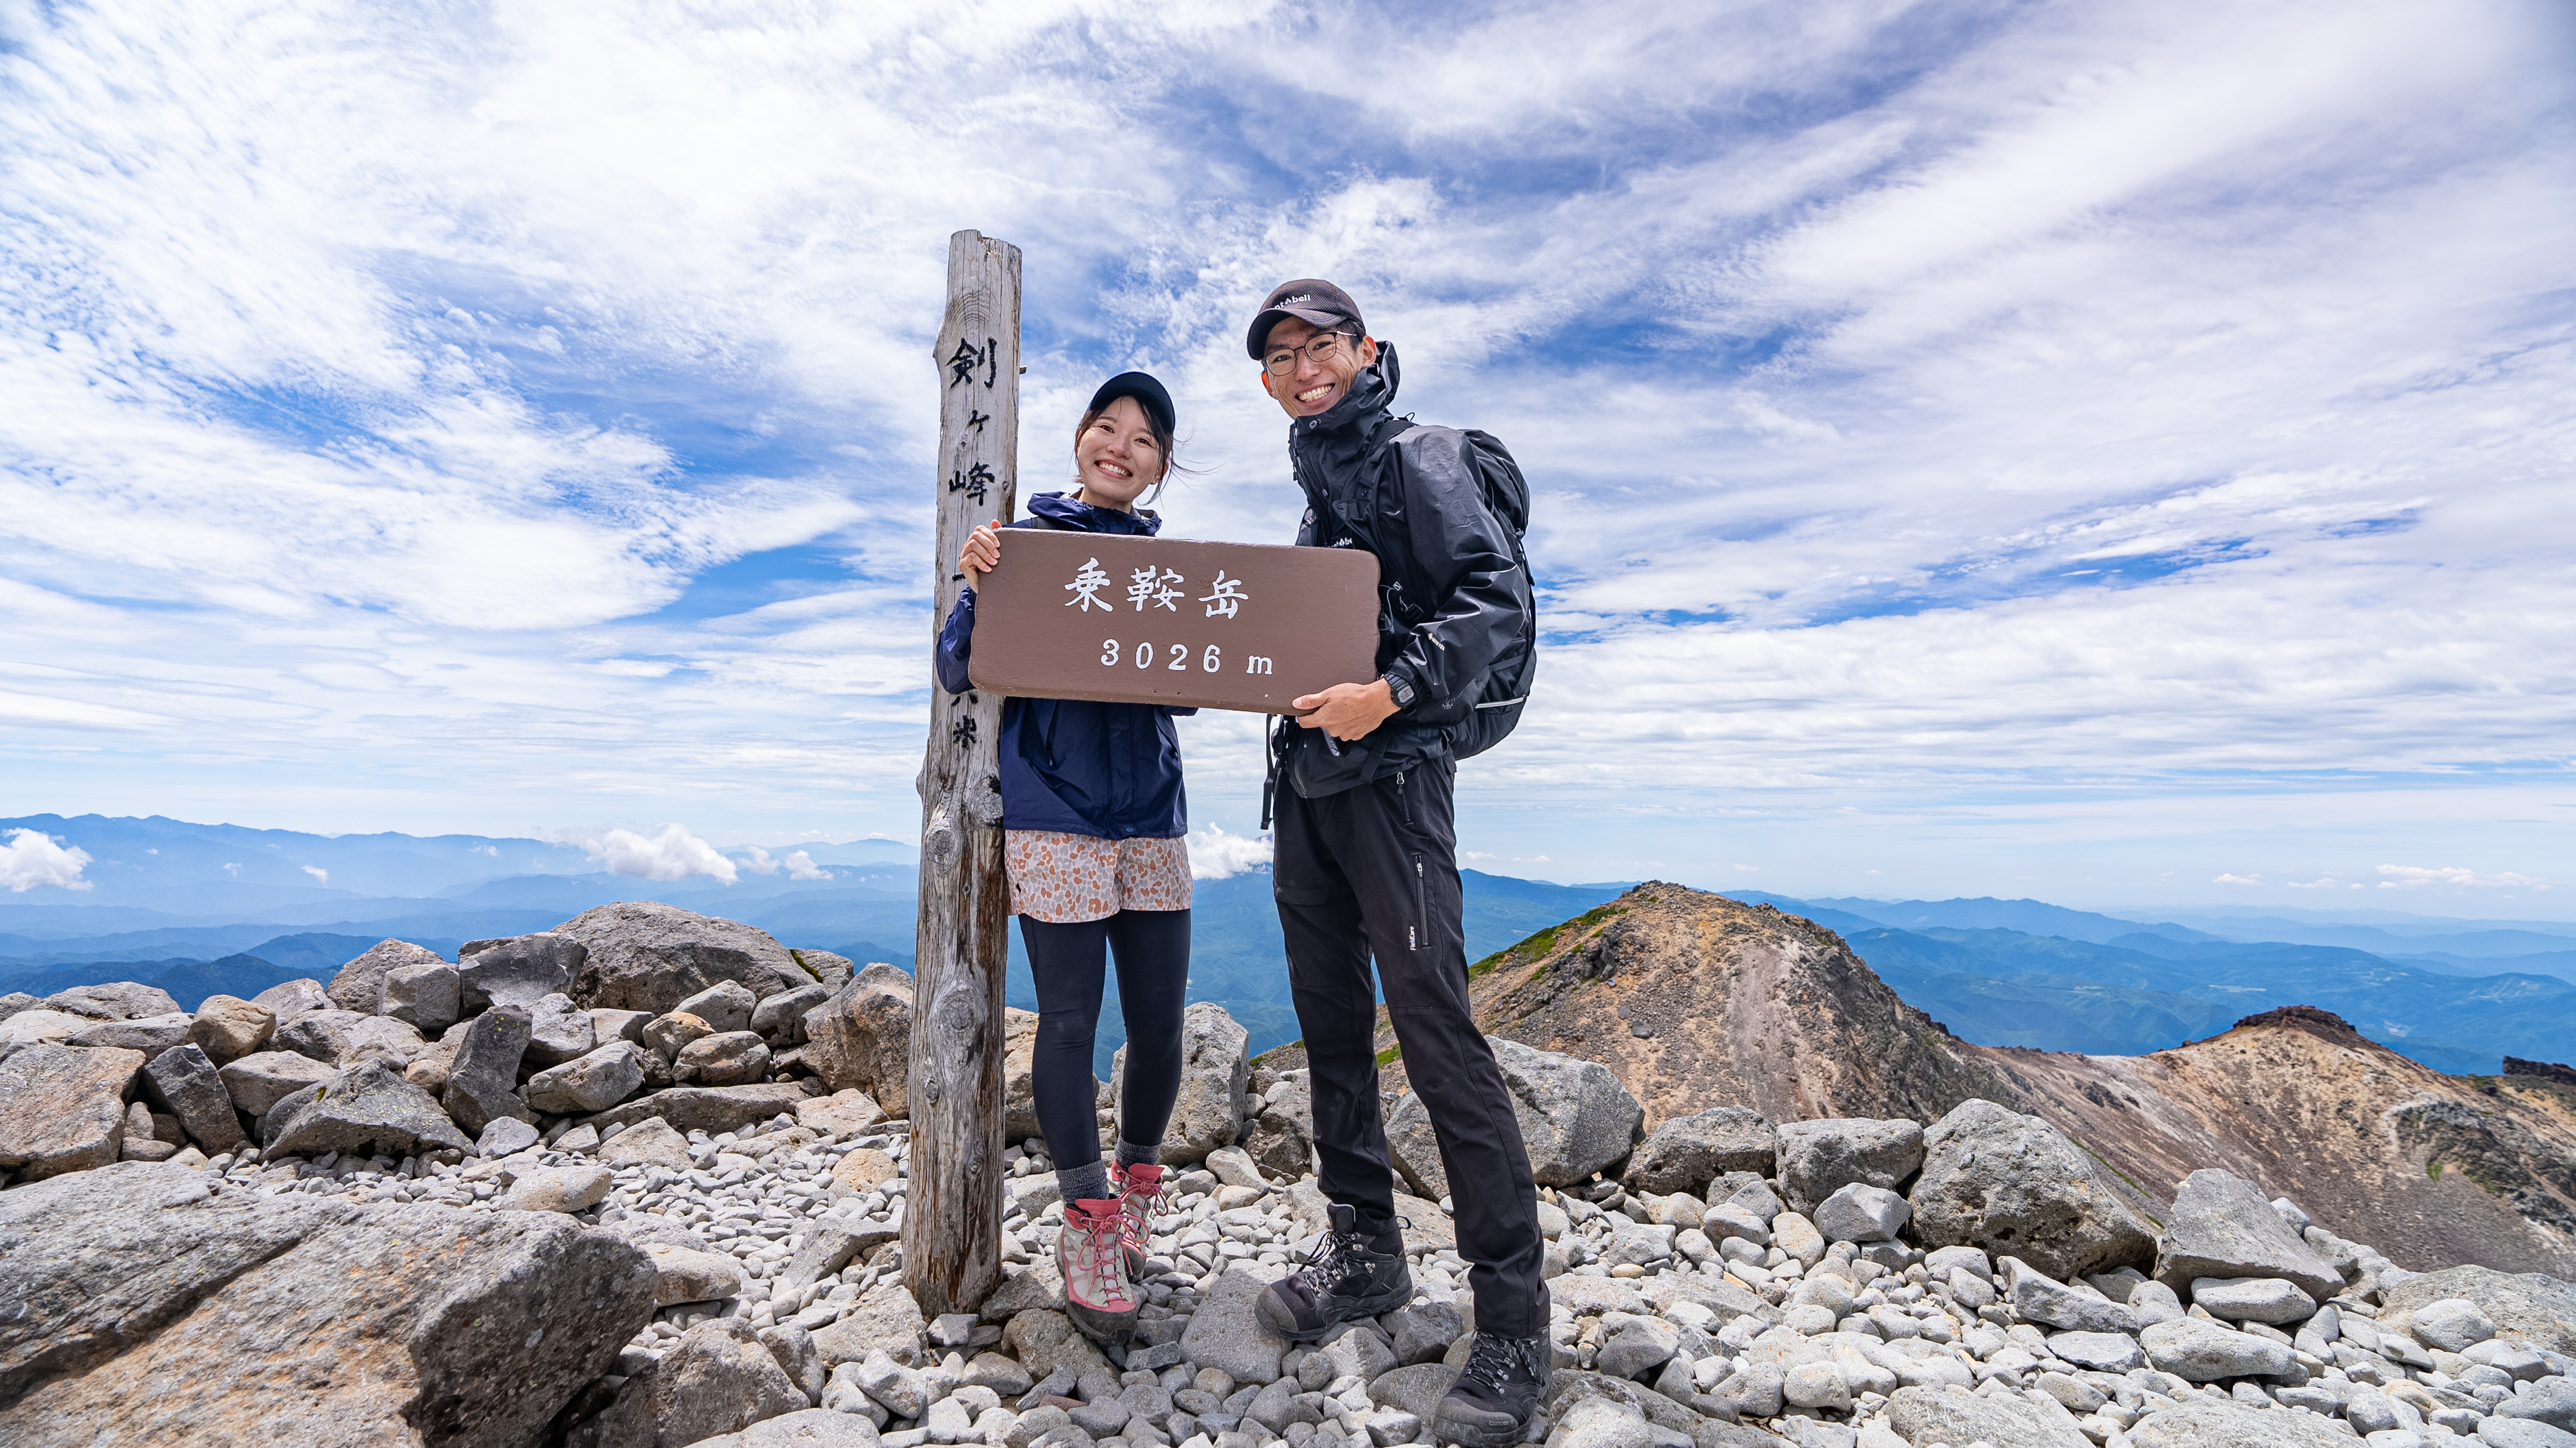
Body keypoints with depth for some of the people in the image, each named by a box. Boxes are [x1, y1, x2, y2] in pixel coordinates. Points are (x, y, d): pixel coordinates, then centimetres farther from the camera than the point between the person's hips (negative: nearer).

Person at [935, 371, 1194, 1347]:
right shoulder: (1023, 542, 2)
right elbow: (958, 675, 0)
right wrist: (973, 587, -17)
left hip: (1151, 816, 4)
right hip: (1052, 814, -3)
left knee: (1160, 1021, 6)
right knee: (1069, 1020, 1)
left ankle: (1137, 1179, 34)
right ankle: (1088, 1228, 19)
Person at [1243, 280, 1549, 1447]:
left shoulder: (1418, 458, -2)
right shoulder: (1316, 489, 22)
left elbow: (1497, 596, -14)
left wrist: (1394, 690, -24)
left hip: (1392, 777, -8)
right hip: (1305, 780, 8)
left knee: (1434, 1030, -9)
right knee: (1332, 1022, 11)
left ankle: (1512, 1320, 3)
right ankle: (1364, 1252, 26)